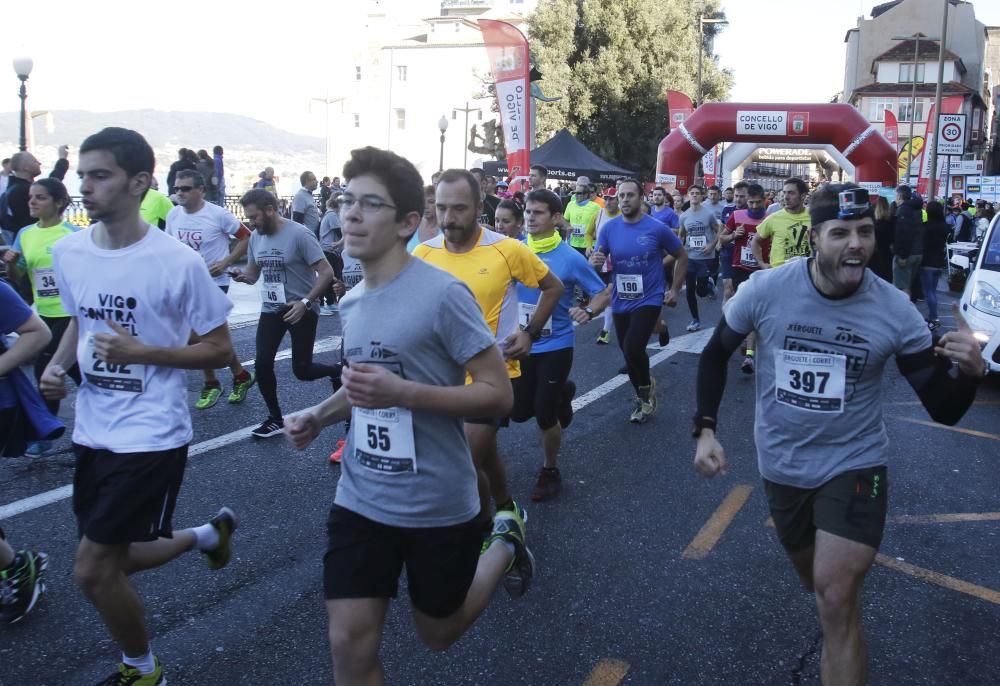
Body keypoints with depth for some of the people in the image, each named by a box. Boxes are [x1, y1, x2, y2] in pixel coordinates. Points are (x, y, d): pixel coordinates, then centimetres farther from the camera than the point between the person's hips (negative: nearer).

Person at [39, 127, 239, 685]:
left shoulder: (178, 263, -17)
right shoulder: (68, 252, 1)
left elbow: (221, 350, -10)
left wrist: (140, 353, -22)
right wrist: (58, 364, 0)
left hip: (151, 435, -7)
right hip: (93, 430, 7)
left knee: (93, 571, -3)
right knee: (107, 563, 18)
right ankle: (208, 534, 44)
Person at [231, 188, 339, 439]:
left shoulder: (299, 234, -18)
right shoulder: (255, 237, 2)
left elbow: (326, 272, -19)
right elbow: (254, 273, 14)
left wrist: (305, 302, -28)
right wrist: (241, 275, -10)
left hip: (300, 310, -6)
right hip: (271, 310, 6)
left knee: (301, 370, -3)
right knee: (262, 365, -1)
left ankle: (337, 372, 29)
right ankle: (275, 418, 16)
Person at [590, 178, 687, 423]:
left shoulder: (657, 228, -11)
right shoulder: (609, 228, -3)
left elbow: (681, 256, 2)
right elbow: (596, 259, 0)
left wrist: (674, 289, 0)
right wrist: (595, 261, -24)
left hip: (649, 300, -4)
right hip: (620, 302, 4)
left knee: (633, 348, -21)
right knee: (628, 352, 15)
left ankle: (646, 387, 8)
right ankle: (642, 395, 39)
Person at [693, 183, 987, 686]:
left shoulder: (895, 310, -17)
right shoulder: (765, 290, -17)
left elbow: (943, 409, -11)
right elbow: (716, 354, 1)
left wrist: (971, 372, -32)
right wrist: (705, 429, -9)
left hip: (854, 465, -2)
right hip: (781, 465, 3)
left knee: (836, 601, -13)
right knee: (815, 580, 24)